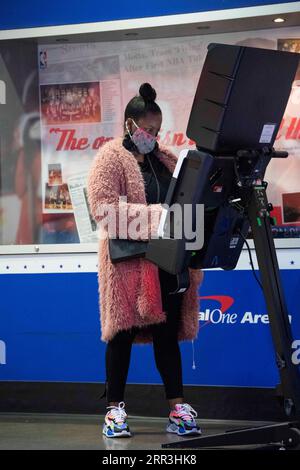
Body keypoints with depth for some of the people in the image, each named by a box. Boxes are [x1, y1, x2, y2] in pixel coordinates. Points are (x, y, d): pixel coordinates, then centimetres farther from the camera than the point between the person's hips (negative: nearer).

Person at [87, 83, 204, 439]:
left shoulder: (164, 158, 16)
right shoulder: (110, 157, -3)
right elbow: (102, 208, -15)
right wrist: (152, 213, -22)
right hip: (128, 261, -5)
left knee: (167, 332, 5)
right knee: (124, 333, 0)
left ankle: (178, 409, 6)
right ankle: (115, 410, 8)